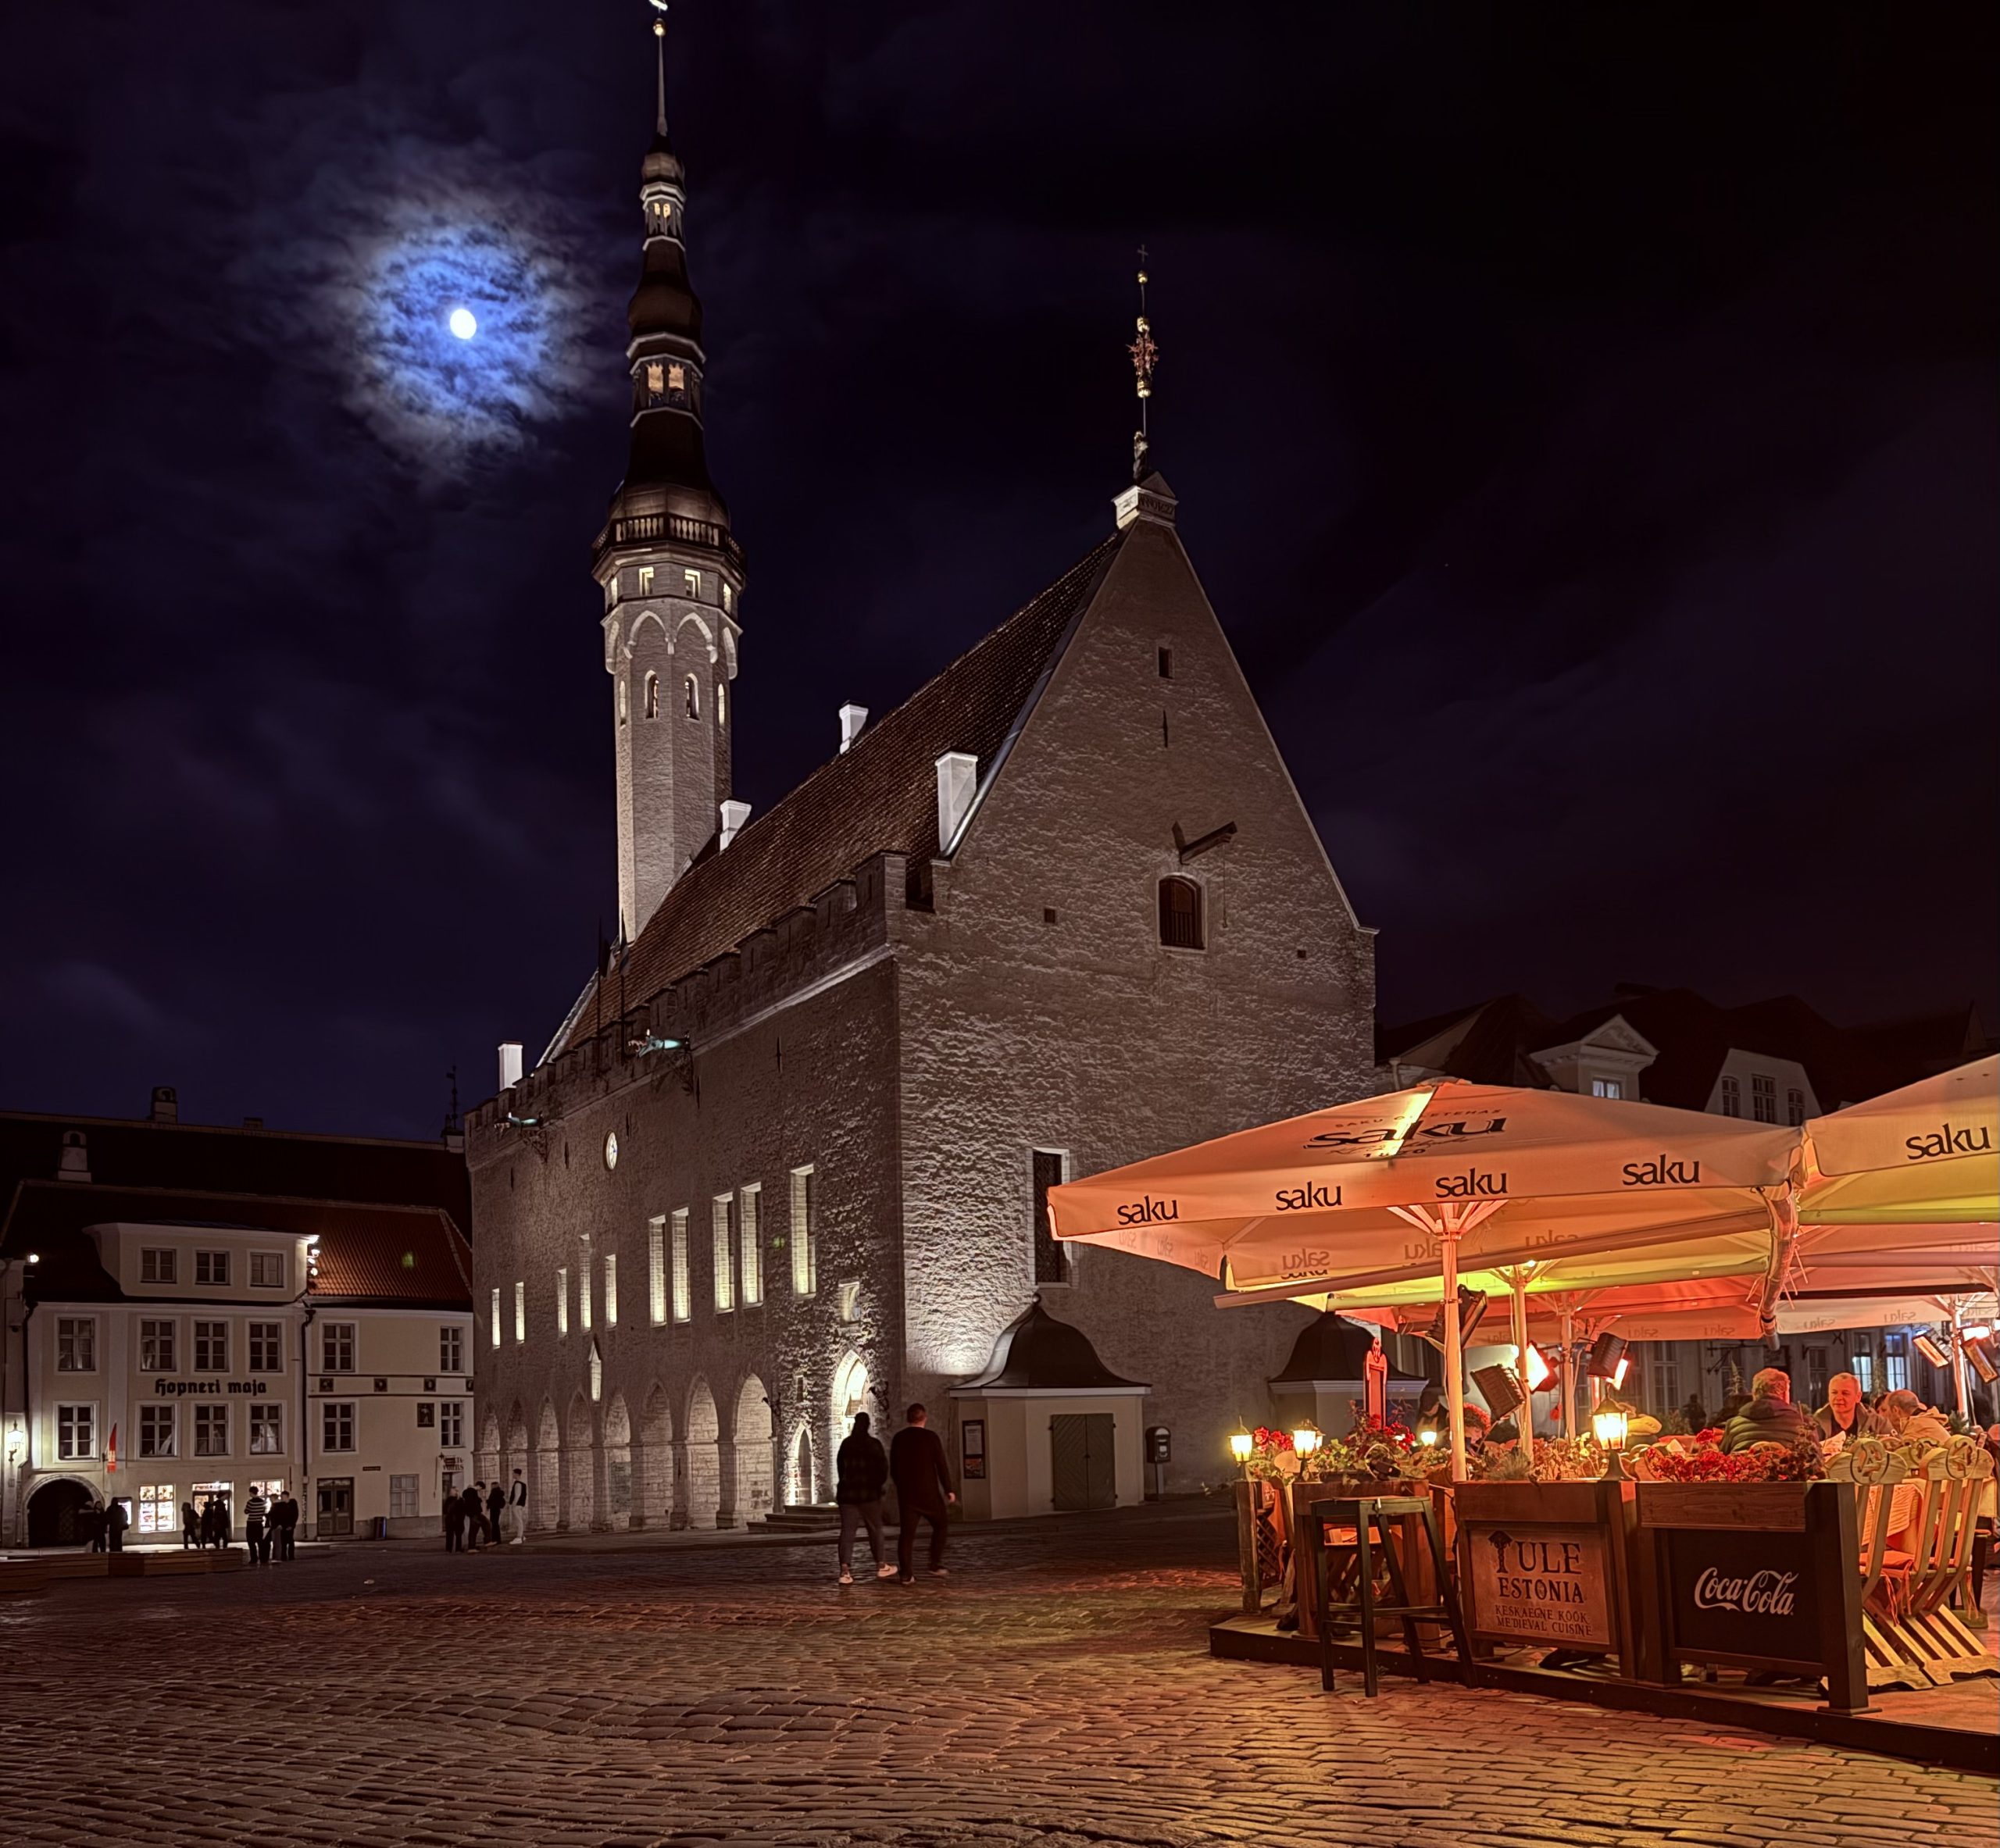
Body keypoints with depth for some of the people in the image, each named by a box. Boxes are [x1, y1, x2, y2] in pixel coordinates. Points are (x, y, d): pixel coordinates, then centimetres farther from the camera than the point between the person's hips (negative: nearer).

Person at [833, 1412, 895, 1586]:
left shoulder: (845, 1444, 4)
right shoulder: (873, 1444, -6)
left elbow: (840, 1468, 9)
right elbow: (883, 1467, -5)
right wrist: (878, 1483, 12)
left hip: (847, 1493, 3)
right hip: (869, 1493, -2)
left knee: (847, 1531, -2)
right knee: (875, 1530, 11)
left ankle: (845, 1571, -14)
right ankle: (881, 1566, 21)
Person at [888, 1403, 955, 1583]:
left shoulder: (899, 1438, 4)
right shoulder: (931, 1437, -6)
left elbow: (893, 1469, 9)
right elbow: (941, 1465, -9)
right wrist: (948, 1490, -4)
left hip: (906, 1493, 3)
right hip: (928, 1492, -3)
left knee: (906, 1533, 4)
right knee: (940, 1525, 15)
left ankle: (906, 1574, -2)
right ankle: (936, 1565, 8)